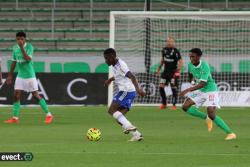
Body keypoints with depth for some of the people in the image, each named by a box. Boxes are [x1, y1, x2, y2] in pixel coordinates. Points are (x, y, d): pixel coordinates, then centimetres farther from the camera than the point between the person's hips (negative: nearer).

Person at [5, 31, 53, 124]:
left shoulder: (29, 46, -13)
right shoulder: (15, 48, 3)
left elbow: (28, 59, -27)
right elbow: (14, 62, 13)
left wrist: (22, 47, -29)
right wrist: (10, 75, 15)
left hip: (30, 75, -5)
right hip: (20, 76, 5)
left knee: (36, 95, -2)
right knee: (16, 96, -1)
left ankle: (48, 115, 8)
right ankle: (15, 118, 4)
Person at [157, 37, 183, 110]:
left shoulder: (175, 51, -13)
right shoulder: (164, 50, 6)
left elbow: (180, 61, -14)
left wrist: (178, 70, -24)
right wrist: (159, 68, 21)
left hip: (173, 72, -6)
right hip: (166, 71, 6)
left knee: (174, 88, -5)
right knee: (161, 86, -1)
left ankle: (174, 105, 3)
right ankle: (163, 104, 11)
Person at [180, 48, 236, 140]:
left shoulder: (205, 66, -27)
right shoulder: (190, 65, -5)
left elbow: (202, 84, -33)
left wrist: (188, 90, -39)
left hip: (210, 90, -8)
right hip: (200, 91, 8)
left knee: (211, 115, -19)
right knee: (185, 106, -4)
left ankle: (230, 133, -10)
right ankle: (206, 118, 12)